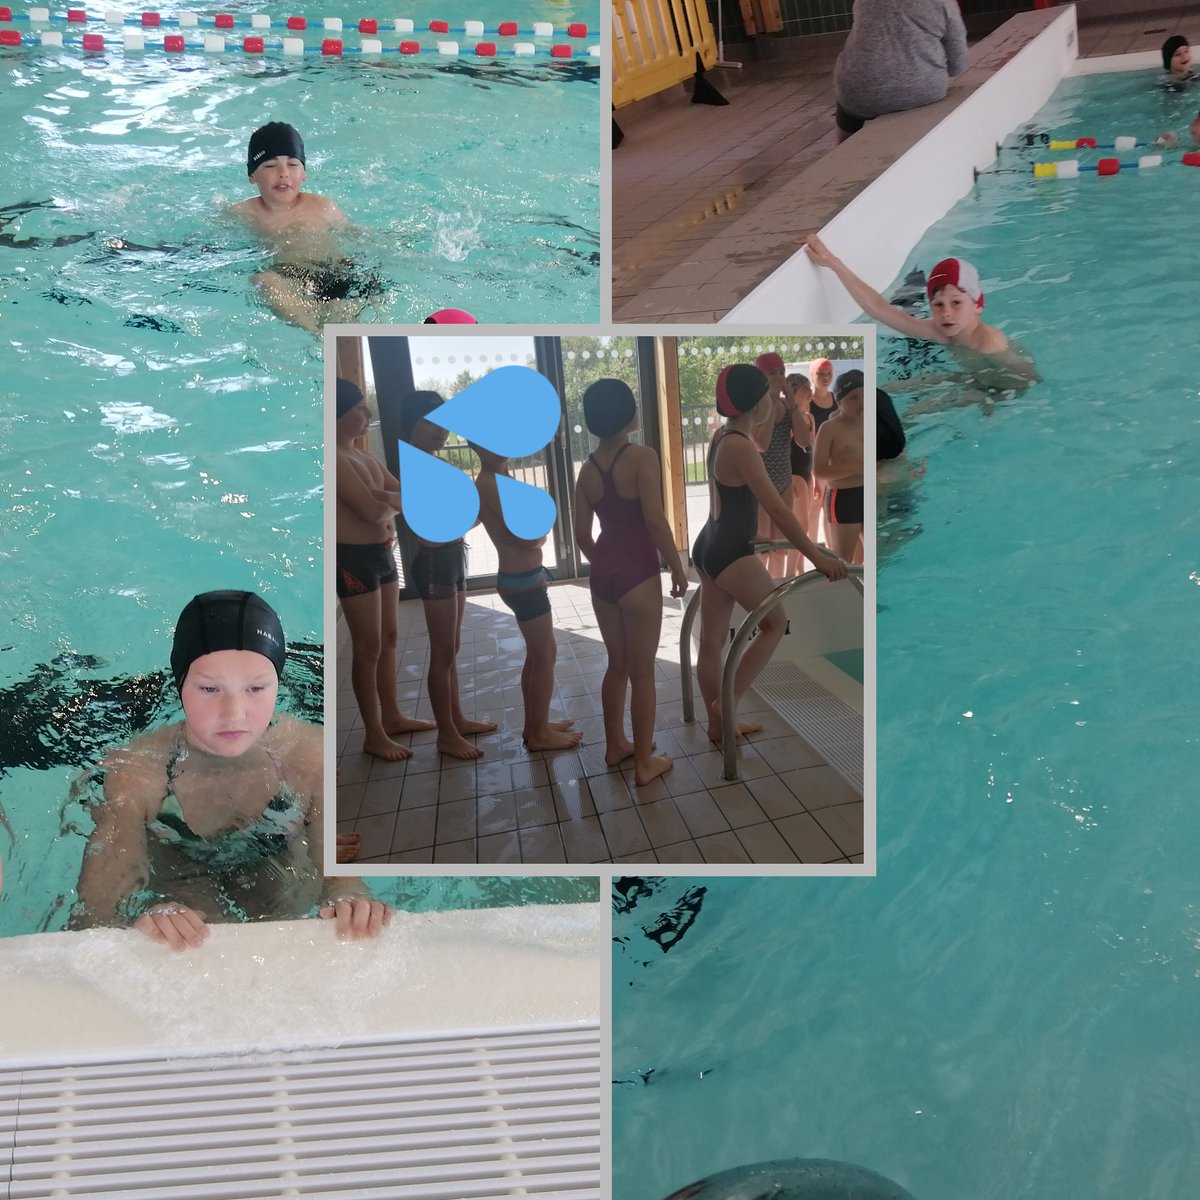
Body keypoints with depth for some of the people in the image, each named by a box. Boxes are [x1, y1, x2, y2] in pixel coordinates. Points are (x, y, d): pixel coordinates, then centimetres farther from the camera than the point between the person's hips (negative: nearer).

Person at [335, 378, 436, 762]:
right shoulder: (337, 459, -17)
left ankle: (392, 716, 30)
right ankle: (373, 735, 8)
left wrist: (384, 497, -7)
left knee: (389, 638, 16)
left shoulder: (364, 456, 13)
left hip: (382, 553, 9)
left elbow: (402, 490, 15)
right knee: (368, 647, -2)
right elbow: (372, 509, -22)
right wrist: (398, 501, -3)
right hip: (354, 558, -9)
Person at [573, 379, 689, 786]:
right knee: (642, 671, 4)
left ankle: (615, 745, 33)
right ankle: (645, 763, 12)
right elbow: (654, 519, -20)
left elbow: (582, 534, 9)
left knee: (617, 664, 21)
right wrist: (677, 567, -9)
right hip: (637, 574, -6)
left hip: (602, 573, 7)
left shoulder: (587, 468, 6)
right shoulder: (642, 457, -13)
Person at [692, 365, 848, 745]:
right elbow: (776, 508, -23)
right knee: (775, 622, 9)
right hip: (731, 554, -9)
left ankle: (718, 723, 25)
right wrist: (817, 557, -20)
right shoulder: (741, 446, -20)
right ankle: (727, 702, 8)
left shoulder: (721, 437, 10)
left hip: (710, 547, 9)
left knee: (711, 639, 13)